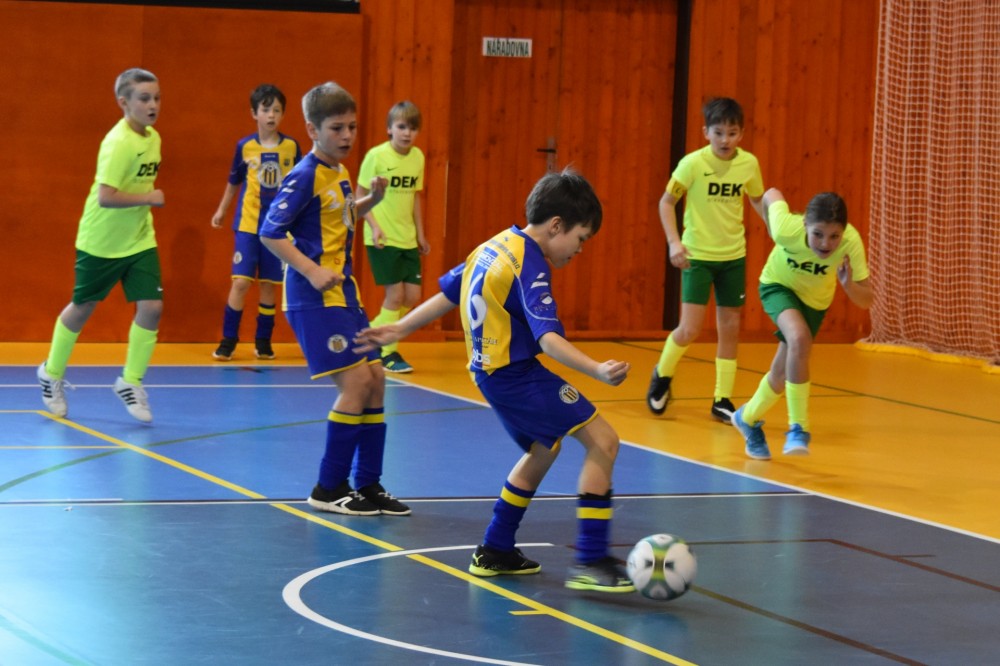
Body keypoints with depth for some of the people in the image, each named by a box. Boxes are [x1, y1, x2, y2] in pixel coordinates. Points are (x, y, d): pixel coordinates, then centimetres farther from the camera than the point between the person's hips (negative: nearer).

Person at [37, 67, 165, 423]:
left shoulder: (153, 138, 0)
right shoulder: (118, 143, -24)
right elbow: (105, 196, -31)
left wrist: (143, 211, 5)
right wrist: (148, 198, -25)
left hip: (139, 240, 6)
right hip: (100, 242, -6)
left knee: (151, 307, -8)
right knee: (83, 307, 11)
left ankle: (131, 381, 9)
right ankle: (52, 373, 34)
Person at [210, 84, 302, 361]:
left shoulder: (291, 146, 0)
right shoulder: (245, 146, -1)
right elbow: (234, 182, 13)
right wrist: (221, 210, 22)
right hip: (248, 224, -1)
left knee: (268, 284, 6)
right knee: (241, 281, -8)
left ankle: (263, 340, 16)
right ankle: (228, 340, 1)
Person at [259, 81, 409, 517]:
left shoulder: (339, 174, 11)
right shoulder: (305, 176, -14)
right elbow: (270, 233, -17)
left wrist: (371, 201, 10)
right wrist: (312, 271, -23)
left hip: (342, 293, 9)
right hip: (315, 299, -9)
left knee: (375, 379, 8)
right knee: (355, 381, -13)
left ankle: (367, 485, 15)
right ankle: (328, 489, -4)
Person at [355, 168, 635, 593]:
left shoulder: (495, 246, 8)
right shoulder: (529, 268, -19)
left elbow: (449, 291, 18)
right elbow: (548, 338, -30)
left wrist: (401, 328, 27)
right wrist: (597, 370, -42)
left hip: (490, 372, 10)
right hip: (517, 375, -10)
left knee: (544, 448, 28)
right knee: (602, 441, -12)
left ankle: (495, 551, 33)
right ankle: (590, 562, -17)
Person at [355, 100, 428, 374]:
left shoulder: (418, 157, 5)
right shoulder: (376, 156, -11)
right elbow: (361, 195, -6)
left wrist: (420, 233, 14)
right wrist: (374, 226, -16)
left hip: (407, 239, 6)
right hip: (382, 239, -6)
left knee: (412, 295, 2)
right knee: (395, 294, -6)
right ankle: (389, 354, 7)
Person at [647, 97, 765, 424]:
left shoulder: (749, 164, -3)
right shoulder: (693, 163, -14)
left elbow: (757, 200, 15)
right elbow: (666, 202, -5)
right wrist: (674, 241, -17)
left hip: (733, 256, 4)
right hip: (698, 256, -4)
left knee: (730, 329, 5)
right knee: (690, 330, -9)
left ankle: (722, 400, 15)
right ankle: (662, 374, 21)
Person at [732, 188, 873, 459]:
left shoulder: (851, 242, -37)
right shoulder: (788, 229, -39)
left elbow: (866, 301, -33)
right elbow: (771, 195, -17)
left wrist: (849, 285, -54)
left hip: (815, 300, 2)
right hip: (778, 285, -2)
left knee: (782, 373, 11)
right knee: (800, 338, -32)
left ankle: (749, 418, 41)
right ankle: (798, 428, -23)